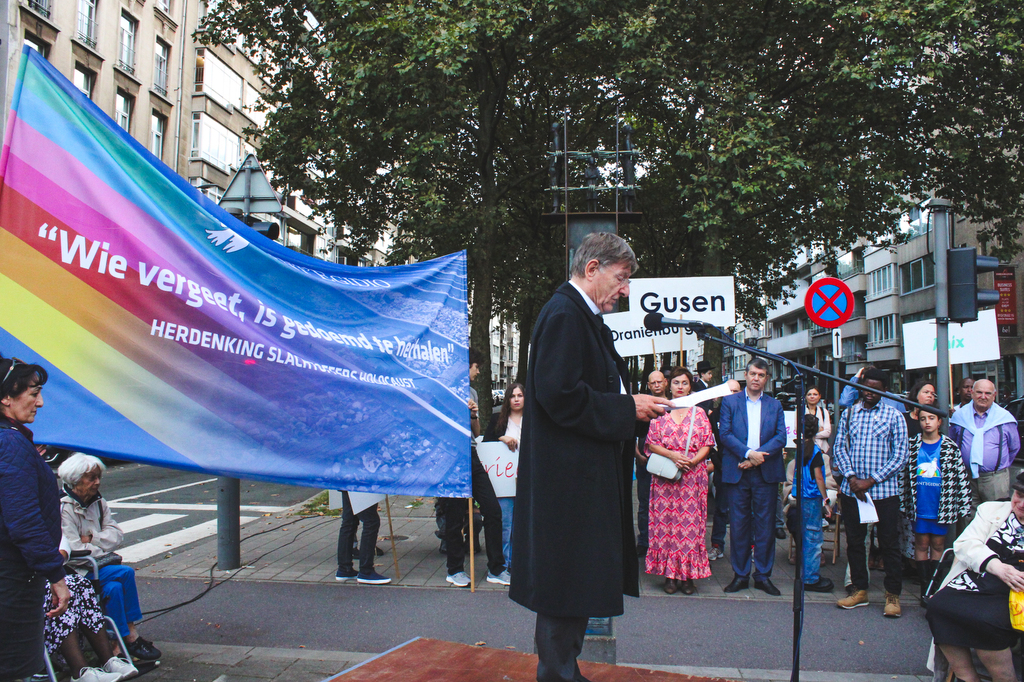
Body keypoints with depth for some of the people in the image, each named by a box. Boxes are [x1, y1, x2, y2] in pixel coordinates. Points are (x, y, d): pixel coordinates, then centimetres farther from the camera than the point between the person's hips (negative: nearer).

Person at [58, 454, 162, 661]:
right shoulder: (64, 508, -13)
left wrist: (92, 539, -13)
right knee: (125, 572, -23)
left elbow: (116, 534, 3)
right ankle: (131, 635, -12)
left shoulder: (99, 503, 10)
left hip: (99, 564, 6)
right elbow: (74, 553, -18)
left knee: (114, 587, -23)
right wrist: (104, 549, -8)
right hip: (76, 572, -6)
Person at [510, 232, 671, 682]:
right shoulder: (563, 315, -14)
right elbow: (560, 395, -23)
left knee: (575, 583, 16)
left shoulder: (585, 318, 17)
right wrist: (628, 408, -15)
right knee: (567, 580, -2)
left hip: (586, 475, 11)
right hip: (568, 477, -11)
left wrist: (635, 402, 7)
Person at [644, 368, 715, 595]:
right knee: (666, 522, -2)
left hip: (693, 475, 0)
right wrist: (672, 455, -12)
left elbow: (707, 444, 6)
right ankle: (670, 574, 6)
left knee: (691, 523, -2)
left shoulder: (699, 413, 10)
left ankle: (688, 575, 5)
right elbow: (652, 443, 3)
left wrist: (693, 460, -11)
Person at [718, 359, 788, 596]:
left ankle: (763, 575, 14)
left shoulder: (775, 405, 12)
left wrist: (757, 456, -11)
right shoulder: (730, 401, 7)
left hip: (766, 472, 1)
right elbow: (725, 434, -3)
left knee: (765, 525, 4)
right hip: (737, 472, -1)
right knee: (739, 525, 3)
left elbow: (781, 437, 1)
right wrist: (748, 453, -14)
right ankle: (741, 574, 13)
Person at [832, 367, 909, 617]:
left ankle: (893, 595, 13)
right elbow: (839, 448, 7)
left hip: (884, 490, -3)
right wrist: (851, 477, -9)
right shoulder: (849, 414, 10)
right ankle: (859, 590, 21)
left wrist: (871, 480, -10)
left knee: (889, 542, 2)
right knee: (854, 540, 9)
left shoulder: (894, 416, 2)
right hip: (851, 490, 3)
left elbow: (900, 455, -3)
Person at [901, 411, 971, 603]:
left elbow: (962, 476, 1)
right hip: (919, 505, 1)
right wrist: (904, 502, 5)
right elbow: (903, 472, 6)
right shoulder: (912, 445, 2)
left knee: (938, 544, 7)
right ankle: (925, 587, 11)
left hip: (941, 505, -1)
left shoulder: (950, 447, -1)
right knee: (922, 544, 5)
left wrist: (963, 506, -2)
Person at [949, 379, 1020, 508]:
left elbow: (1014, 448, 14)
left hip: (996, 479, -1)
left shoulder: (1005, 418, 2)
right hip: (967, 479, 1)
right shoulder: (959, 416, 5)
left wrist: (1001, 465, 12)